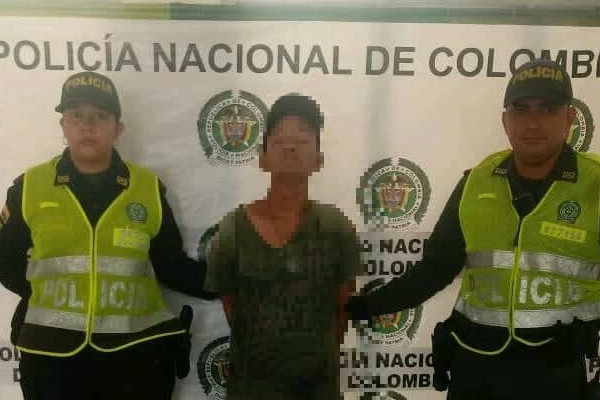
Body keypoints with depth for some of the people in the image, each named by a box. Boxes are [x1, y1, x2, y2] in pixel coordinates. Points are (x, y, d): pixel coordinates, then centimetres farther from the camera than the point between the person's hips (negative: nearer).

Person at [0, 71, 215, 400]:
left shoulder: (148, 188, 1)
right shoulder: (29, 187, 1)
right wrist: (45, 296, -1)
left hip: (136, 351, 0)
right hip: (51, 352, 1)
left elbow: (172, 265, 3)